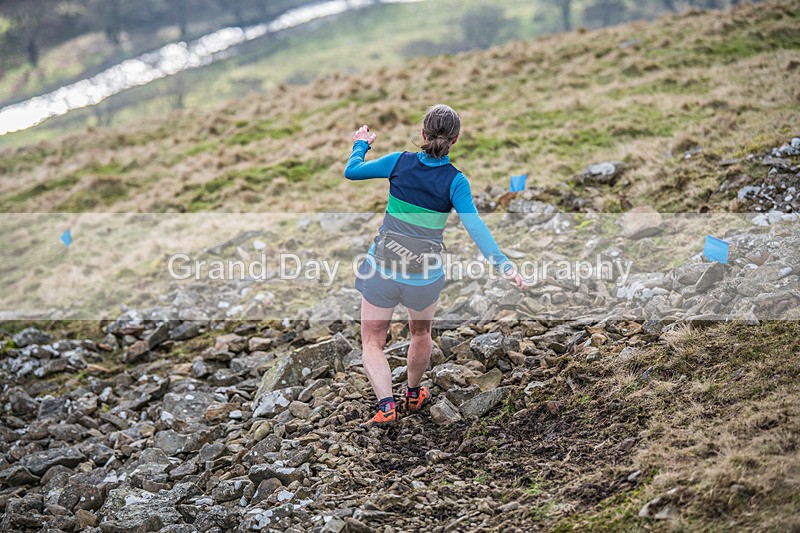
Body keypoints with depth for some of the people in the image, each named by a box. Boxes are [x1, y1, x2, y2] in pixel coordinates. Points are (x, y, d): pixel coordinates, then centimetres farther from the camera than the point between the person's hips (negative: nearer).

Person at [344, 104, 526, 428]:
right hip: (425, 277, 0)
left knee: (372, 343, 10)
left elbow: (351, 171, 4)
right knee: (421, 332, 28)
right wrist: (504, 266, -21)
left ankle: (386, 404, -9)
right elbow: (475, 227, -20)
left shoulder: (400, 162, -8)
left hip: (382, 268, 0)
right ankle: (413, 395, 45)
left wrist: (361, 145, 23)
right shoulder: (455, 181, -12)